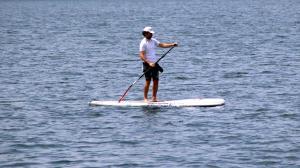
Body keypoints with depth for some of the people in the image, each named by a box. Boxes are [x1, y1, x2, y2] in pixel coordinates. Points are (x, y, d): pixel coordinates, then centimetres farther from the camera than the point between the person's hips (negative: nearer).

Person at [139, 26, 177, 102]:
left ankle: (154, 97, 10)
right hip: (147, 64, -7)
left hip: (154, 63, 7)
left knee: (156, 81, 3)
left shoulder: (153, 41, 11)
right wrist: (149, 63, -26)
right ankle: (145, 98, 1)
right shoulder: (143, 43, -11)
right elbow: (141, 56, -17)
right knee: (148, 81, -6)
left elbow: (162, 45, 8)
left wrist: (172, 45, -5)